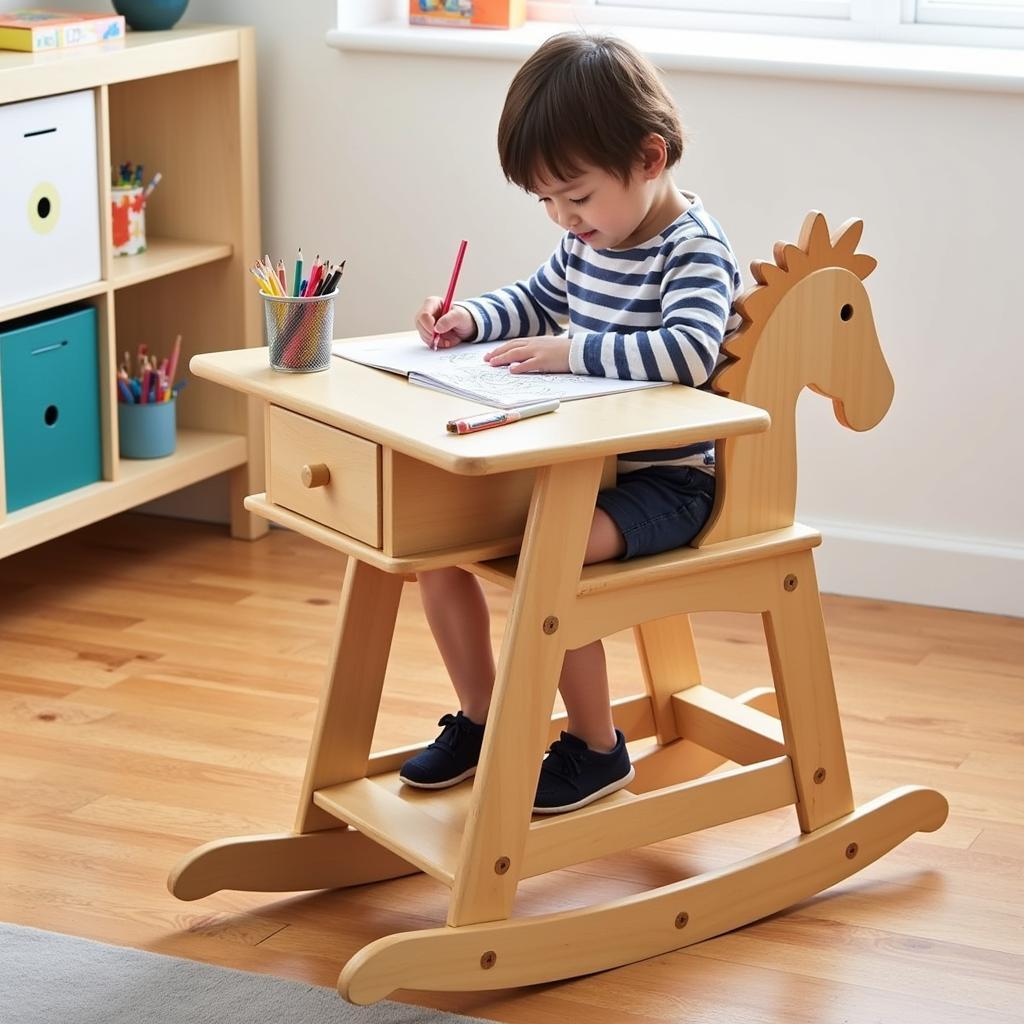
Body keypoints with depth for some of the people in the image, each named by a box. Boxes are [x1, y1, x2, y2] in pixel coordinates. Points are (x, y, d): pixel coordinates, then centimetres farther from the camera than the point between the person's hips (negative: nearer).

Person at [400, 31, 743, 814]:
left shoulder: (694, 252, -17)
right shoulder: (587, 241, 7)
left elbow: (691, 352, -36)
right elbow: (536, 301, 26)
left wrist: (570, 352, -33)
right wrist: (469, 320, 6)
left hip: (664, 482, -9)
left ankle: (596, 748, -10)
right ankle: (480, 720, 15)